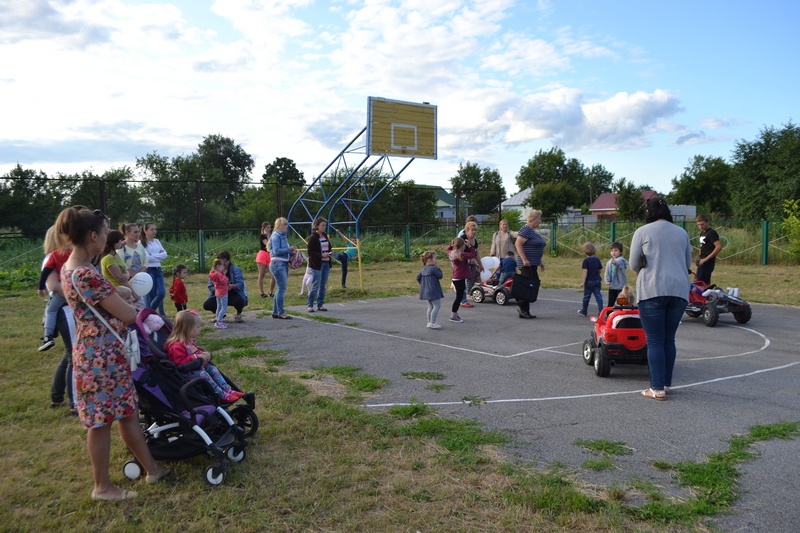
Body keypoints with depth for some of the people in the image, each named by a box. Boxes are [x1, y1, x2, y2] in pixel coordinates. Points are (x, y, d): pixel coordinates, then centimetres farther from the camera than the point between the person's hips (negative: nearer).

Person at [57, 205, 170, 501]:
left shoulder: (70, 268, 7)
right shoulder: (86, 275, -24)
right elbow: (127, 315, -18)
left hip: (107, 351, 10)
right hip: (101, 355, -10)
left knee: (128, 410, 17)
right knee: (102, 420, 6)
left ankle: (151, 468, 30)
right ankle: (102, 487, 23)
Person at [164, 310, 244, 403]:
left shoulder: (190, 341, 10)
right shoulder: (177, 346, -25)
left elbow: (196, 352, 27)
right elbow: (180, 363, -32)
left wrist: (204, 354, 3)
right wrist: (196, 357, -31)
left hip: (197, 367, 10)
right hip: (186, 373, -10)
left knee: (212, 368, 0)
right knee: (202, 374, -27)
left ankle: (228, 390, -5)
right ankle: (222, 395, -28)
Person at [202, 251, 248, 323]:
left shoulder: (235, 269, -7)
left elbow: (240, 284, -17)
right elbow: (210, 287, -4)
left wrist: (232, 286, -38)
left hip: (233, 294, -3)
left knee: (239, 301, -36)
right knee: (206, 305, -19)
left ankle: (238, 315, 2)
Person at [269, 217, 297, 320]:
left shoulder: (282, 236, 18)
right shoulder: (276, 236, -11)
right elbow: (276, 251, -19)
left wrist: (290, 251, 5)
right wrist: (289, 249, -19)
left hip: (283, 264, 10)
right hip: (278, 264, -10)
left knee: (280, 289, 13)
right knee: (281, 289, -7)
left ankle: (275, 312, 20)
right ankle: (280, 313, -1)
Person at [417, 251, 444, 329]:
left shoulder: (424, 269, 11)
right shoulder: (433, 268, -16)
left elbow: (418, 277, 16)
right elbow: (440, 276, -9)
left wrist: (422, 284, 21)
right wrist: (438, 268, -2)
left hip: (426, 290, 9)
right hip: (433, 290, -9)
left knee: (430, 306, 16)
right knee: (437, 306, -6)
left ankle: (429, 322, 19)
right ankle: (432, 323, -11)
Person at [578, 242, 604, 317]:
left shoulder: (586, 260, -12)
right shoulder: (597, 260, 3)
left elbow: (585, 271, -17)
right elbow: (599, 270, 9)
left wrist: (583, 282, -17)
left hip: (589, 281, -4)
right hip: (597, 281, 4)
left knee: (586, 297, 9)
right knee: (598, 296, 3)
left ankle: (584, 311, 23)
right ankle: (601, 311, -5)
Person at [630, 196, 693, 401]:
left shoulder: (642, 232, 1)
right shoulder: (682, 233, 14)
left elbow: (634, 266, 2)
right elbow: (688, 264, 20)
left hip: (652, 290, -4)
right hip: (679, 290, 4)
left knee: (655, 341, -1)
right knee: (669, 339, 13)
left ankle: (658, 389, -2)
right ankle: (666, 384, 18)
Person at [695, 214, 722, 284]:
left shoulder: (711, 233, -11)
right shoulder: (702, 233, 17)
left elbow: (719, 247, -20)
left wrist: (706, 259, -21)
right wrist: (699, 257, 12)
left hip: (708, 262, -9)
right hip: (702, 261, 9)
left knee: (699, 282, -14)